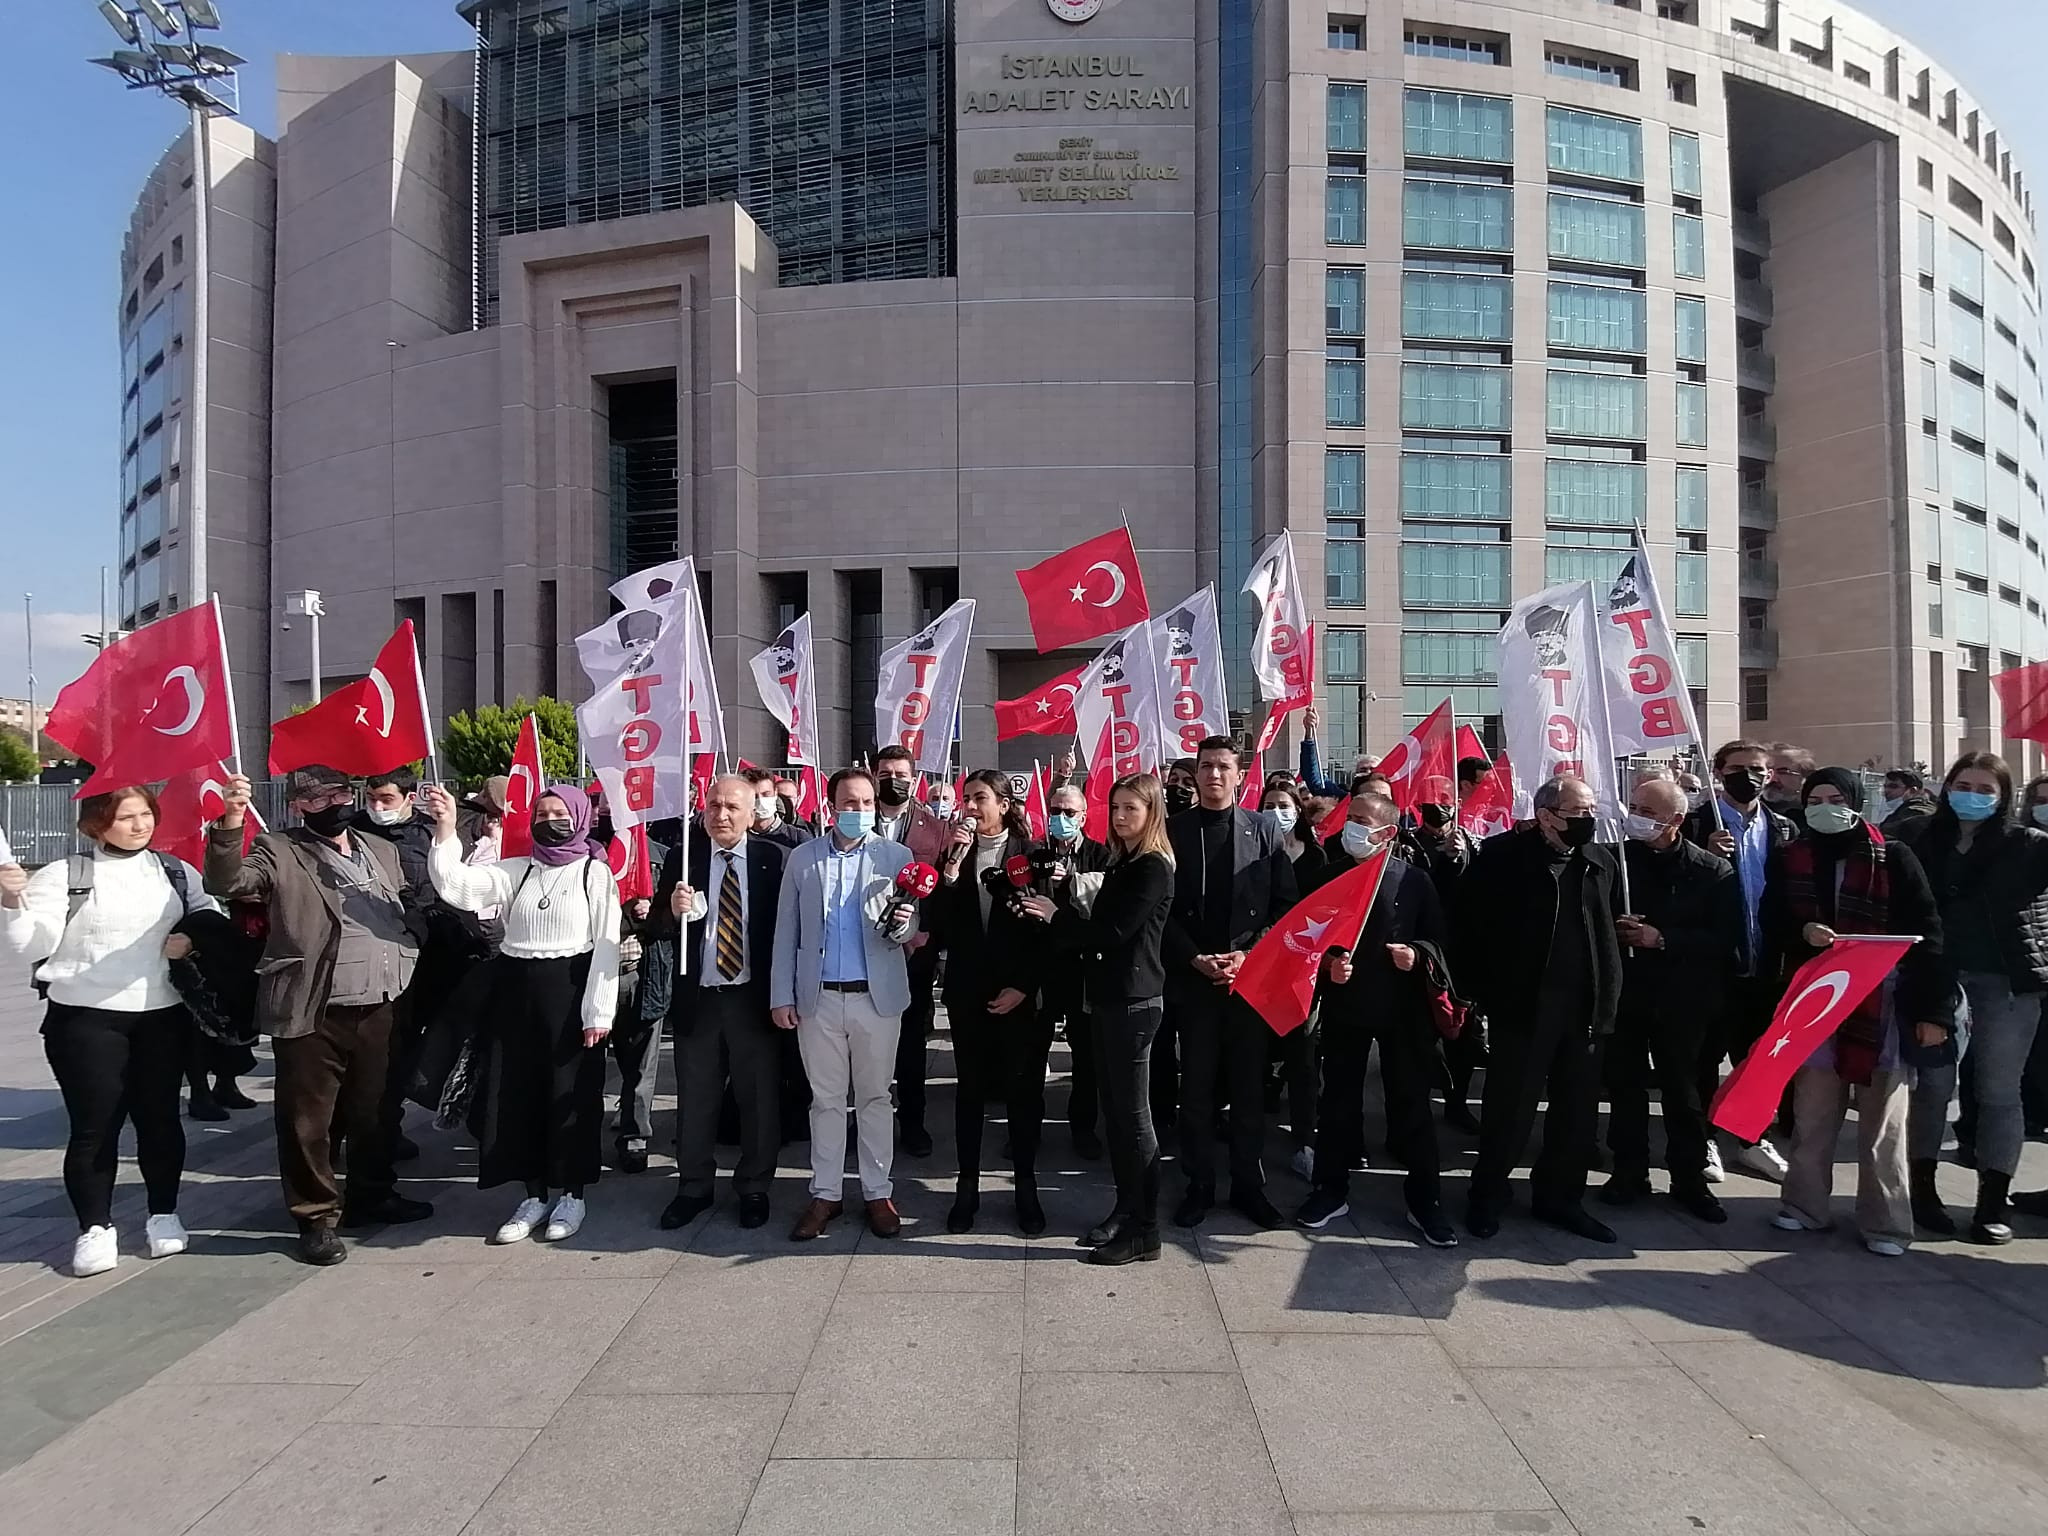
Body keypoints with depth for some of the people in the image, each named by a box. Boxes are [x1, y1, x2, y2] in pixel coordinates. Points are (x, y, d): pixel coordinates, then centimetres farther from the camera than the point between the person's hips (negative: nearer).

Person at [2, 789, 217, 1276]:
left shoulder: (177, 872, 9)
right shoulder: (64, 876, -2)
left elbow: (212, 919, 16)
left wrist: (193, 939, -4)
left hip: (162, 1016, 3)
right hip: (86, 1019, -2)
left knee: (159, 1117, 9)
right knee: (94, 1125, 0)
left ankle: (164, 1214, 24)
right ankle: (94, 1228, 15)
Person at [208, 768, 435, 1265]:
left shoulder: (382, 852, 14)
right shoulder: (279, 852, -3)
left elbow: (406, 912, 22)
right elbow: (226, 882, -19)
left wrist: (407, 964, 9)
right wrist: (230, 824, -32)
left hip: (378, 1009, 5)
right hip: (312, 1013, -5)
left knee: (373, 1111, 18)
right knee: (308, 1120, 3)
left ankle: (372, 1196, 34)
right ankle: (317, 1218, 17)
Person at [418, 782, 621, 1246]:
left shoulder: (595, 872, -3)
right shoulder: (515, 870, 8)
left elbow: (606, 944, -7)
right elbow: (456, 886, -6)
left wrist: (598, 1012, -12)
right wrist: (445, 829, -18)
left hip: (570, 989, -4)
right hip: (516, 990, 4)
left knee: (571, 1091, 4)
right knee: (519, 1090, 9)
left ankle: (571, 1194, 20)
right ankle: (533, 1194, 24)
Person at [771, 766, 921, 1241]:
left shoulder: (897, 856, 0)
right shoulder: (802, 858, 4)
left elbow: (910, 930, 2)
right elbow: (786, 932, 5)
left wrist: (901, 925, -22)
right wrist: (781, 996, 1)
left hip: (876, 997, -1)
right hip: (818, 998, 1)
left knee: (875, 1097, 9)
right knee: (826, 1099, 10)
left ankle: (878, 1193, 20)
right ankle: (825, 1194, 21)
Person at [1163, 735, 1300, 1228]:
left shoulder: (1264, 831, 4)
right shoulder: (1174, 831, 2)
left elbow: (1284, 904, 1)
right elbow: (1162, 907, 0)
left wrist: (1249, 953, -10)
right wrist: (1196, 959, -10)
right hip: (1192, 978, 0)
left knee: (1249, 1085, 9)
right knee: (1197, 1085, 7)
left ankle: (1248, 1183, 23)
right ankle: (1199, 1184, 20)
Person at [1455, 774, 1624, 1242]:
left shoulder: (1602, 861, 8)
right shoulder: (1503, 855, -8)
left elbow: (1612, 931, 12)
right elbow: (1467, 924, -8)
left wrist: (1608, 996, 5)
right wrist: (1485, 990, -8)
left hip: (1585, 1009, 5)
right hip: (1522, 1006, -5)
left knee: (1578, 1110, 13)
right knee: (1510, 1107, 4)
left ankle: (1560, 1197, 30)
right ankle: (1488, 1196, 21)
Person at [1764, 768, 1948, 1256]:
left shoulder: (1893, 858, -4)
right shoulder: (1789, 860, 5)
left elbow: (1926, 935, -6)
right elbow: (1772, 927, 7)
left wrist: (1935, 1010, -10)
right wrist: (1803, 931, -15)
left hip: (1882, 1005, -3)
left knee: (1882, 1123, 7)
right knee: (1812, 1117, 11)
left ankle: (1885, 1222, 17)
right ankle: (1805, 1206, 23)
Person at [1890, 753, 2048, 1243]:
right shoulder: (1918, 838, 2)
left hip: (2006, 984, 0)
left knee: (1999, 1092, 7)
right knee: (1932, 1084, 7)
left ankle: (1992, 1204, 17)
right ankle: (1923, 1190, 18)